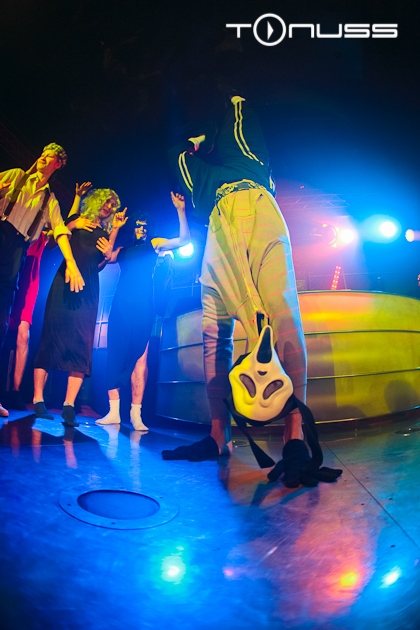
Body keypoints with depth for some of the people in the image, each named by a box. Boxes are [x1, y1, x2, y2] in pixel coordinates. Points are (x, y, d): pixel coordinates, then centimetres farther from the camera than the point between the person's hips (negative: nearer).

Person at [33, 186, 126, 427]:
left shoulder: (105, 233, 21)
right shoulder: (77, 220, 13)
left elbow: (102, 262, 6)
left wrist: (114, 231, 4)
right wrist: (72, 224, -7)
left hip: (88, 289, 3)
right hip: (65, 283, -3)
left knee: (82, 345, -7)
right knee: (52, 337, -7)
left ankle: (69, 406, -10)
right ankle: (38, 400, -3)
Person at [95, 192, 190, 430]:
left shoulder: (154, 245, 17)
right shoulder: (124, 250, 24)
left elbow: (183, 239, 6)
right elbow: (108, 256, 6)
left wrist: (181, 210, -3)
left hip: (143, 306, -3)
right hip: (121, 305, 3)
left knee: (140, 355, -9)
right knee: (116, 354, -1)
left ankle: (136, 413, -11)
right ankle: (114, 411, 2)